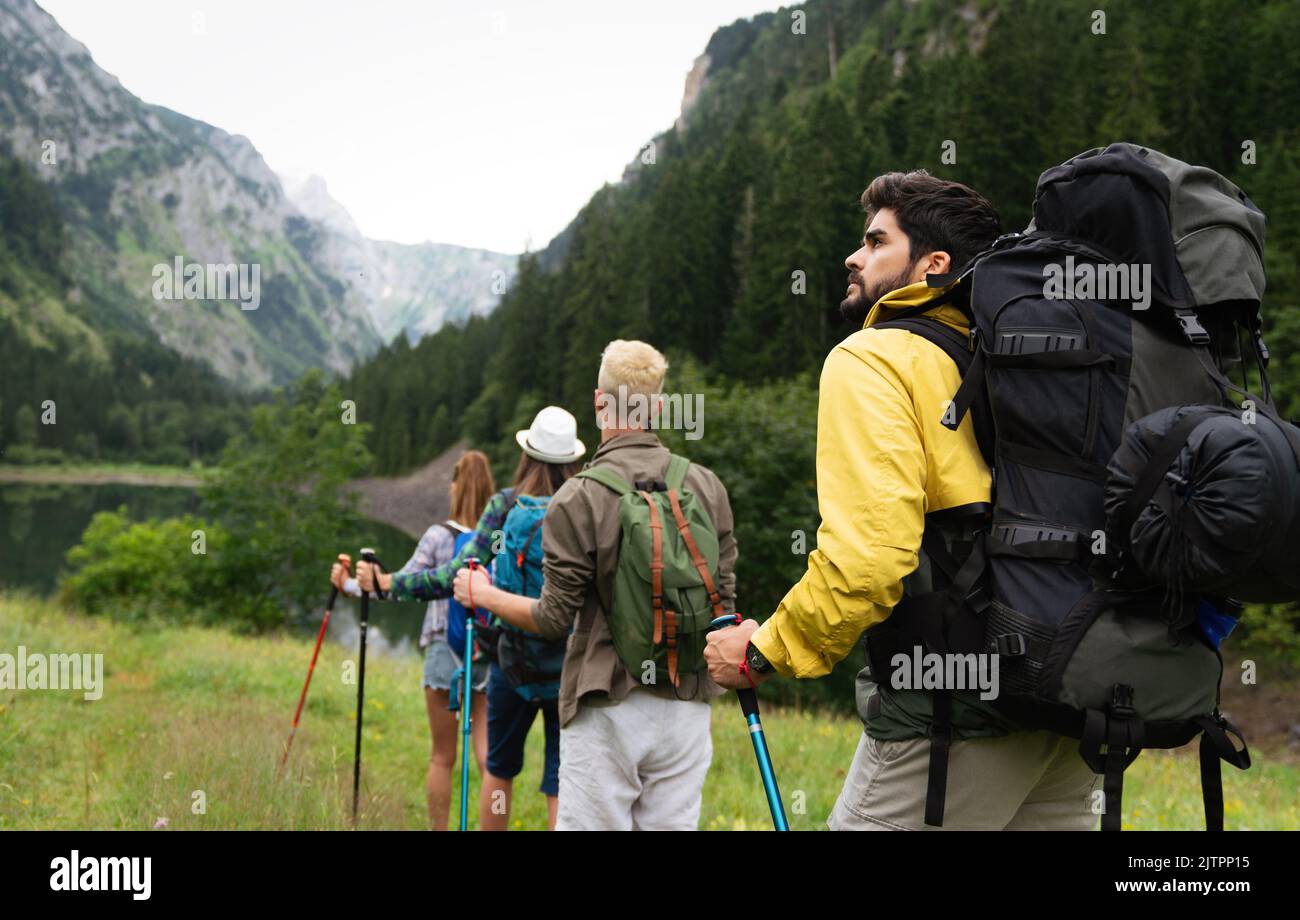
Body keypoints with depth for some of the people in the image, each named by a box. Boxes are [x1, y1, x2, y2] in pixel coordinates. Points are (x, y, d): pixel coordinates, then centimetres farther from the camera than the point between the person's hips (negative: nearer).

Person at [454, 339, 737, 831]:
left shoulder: (578, 498, -10)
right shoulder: (707, 487, 2)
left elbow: (555, 618, -6)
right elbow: (724, 600, 5)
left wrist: (483, 594, 10)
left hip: (606, 705, -4)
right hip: (685, 702, 4)